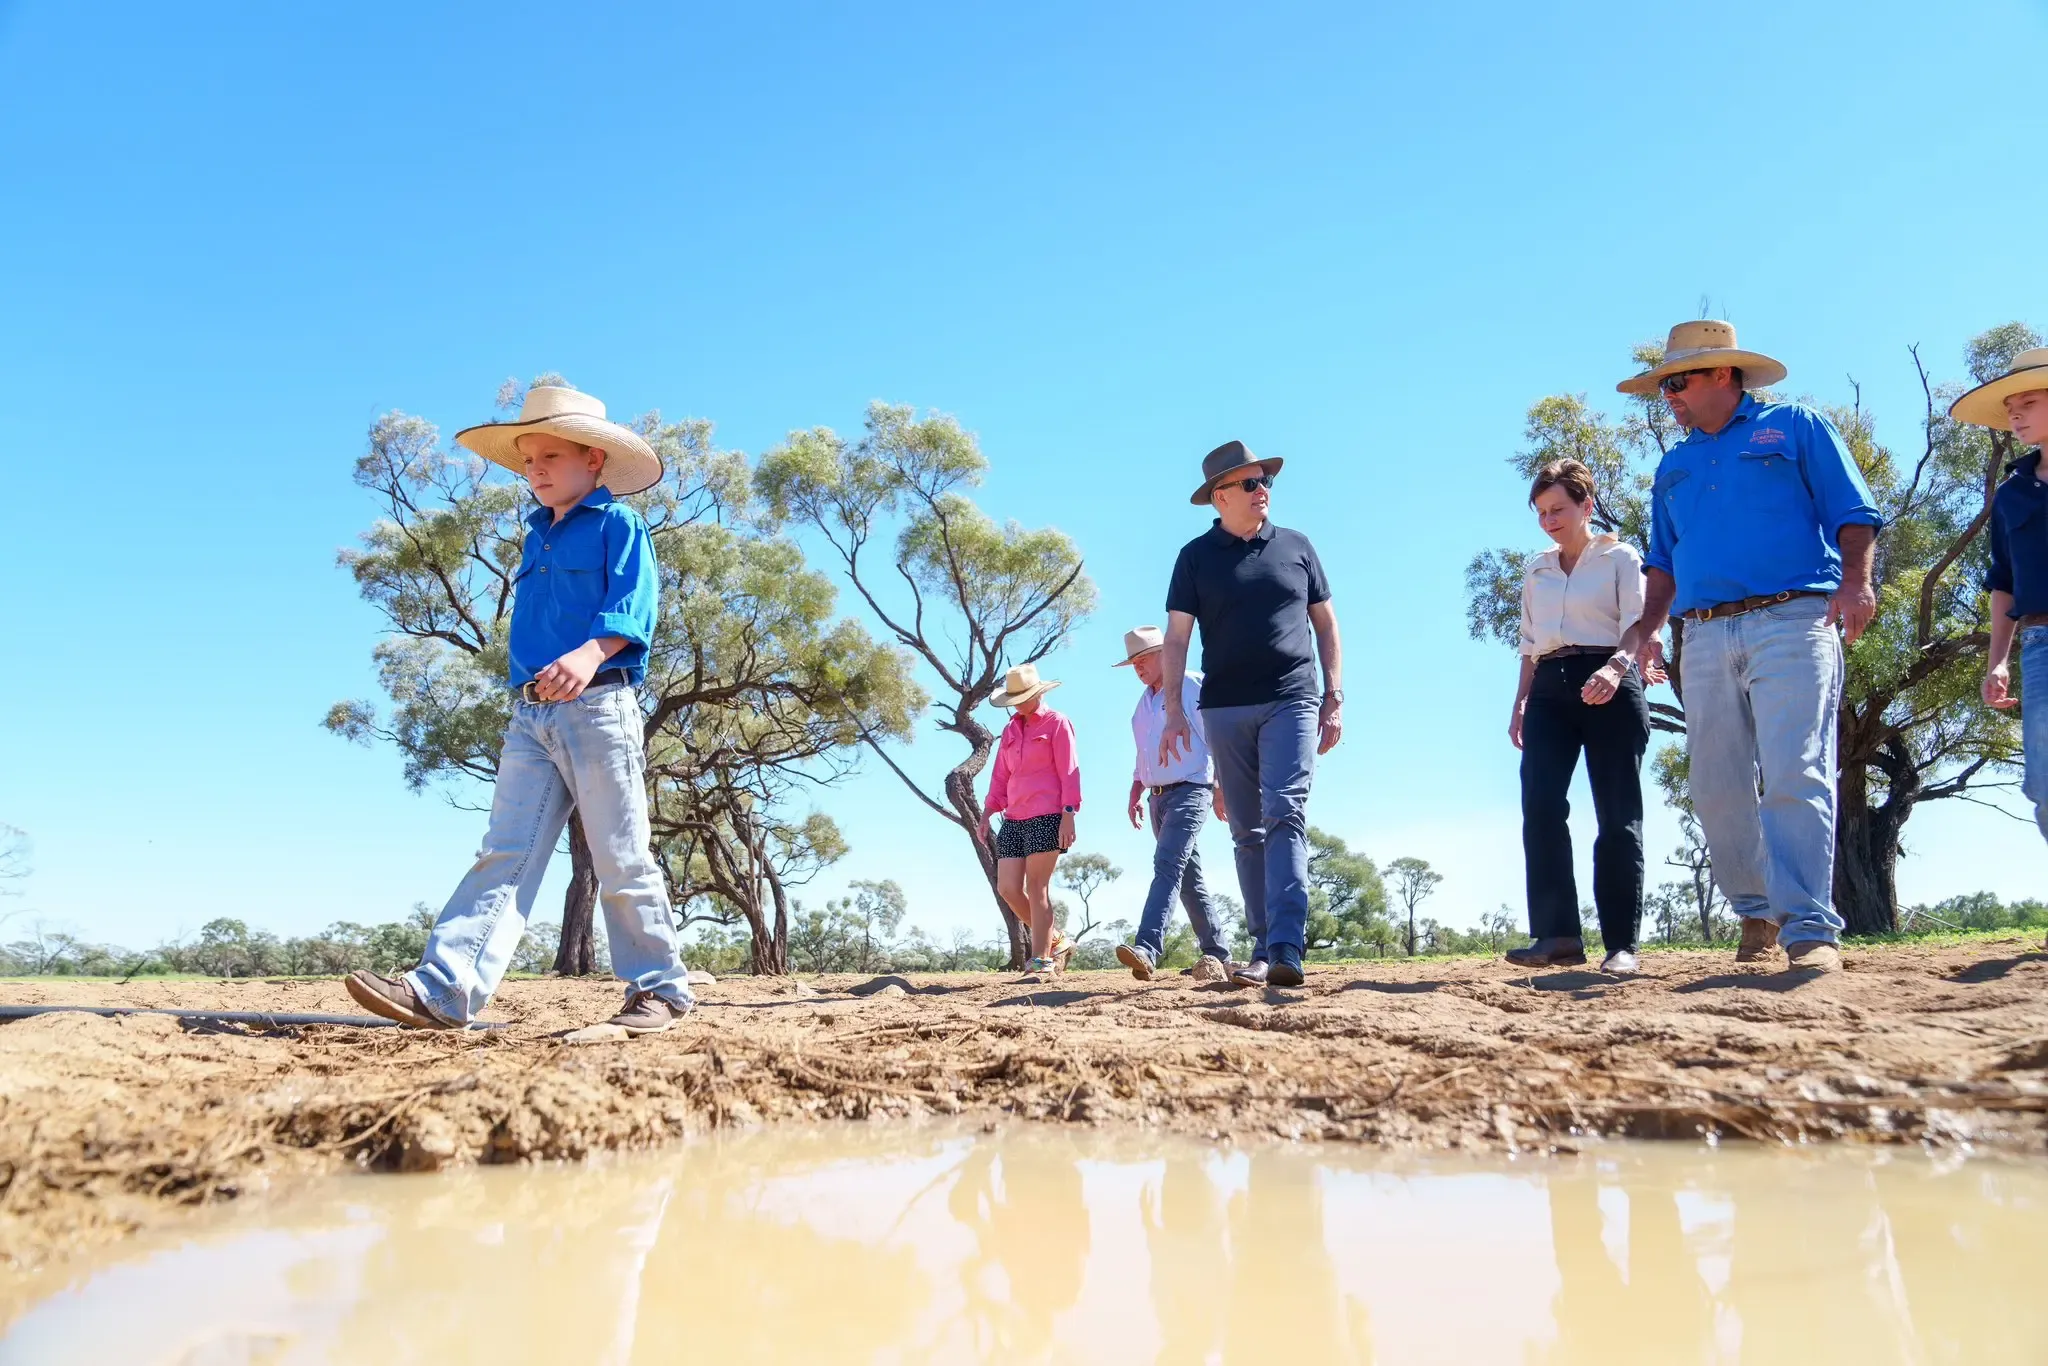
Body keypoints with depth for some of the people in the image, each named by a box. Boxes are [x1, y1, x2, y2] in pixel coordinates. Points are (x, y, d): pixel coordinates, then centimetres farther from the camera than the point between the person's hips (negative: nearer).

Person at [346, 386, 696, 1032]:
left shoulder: (618, 524, 1)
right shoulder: (537, 537, 23)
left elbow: (633, 602, -14)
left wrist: (590, 653, -31)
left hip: (598, 706, -7)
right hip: (530, 715, 7)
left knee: (621, 860, -2)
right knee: (505, 854, -2)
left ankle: (660, 988, 9)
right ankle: (443, 989, -9)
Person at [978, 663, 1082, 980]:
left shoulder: (1056, 723, 2)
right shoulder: (1010, 731, 20)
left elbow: (1069, 772, -5)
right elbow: (1000, 777, 20)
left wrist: (1069, 815, -13)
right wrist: (988, 812, 9)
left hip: (1047, 818, -7)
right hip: (1014, 820, 7)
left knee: (1036, 888, -7)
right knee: (1007, 888, -1)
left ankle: (1041, 961, 0)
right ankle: (1055, 941, 16)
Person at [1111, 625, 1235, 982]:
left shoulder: (1193, 686, -5)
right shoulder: (1144, 702, 19)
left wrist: (1220, 788, -16)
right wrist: (1135, 795, 16)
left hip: (1190, 790, -8)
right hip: (1158, 797, 8)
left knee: (1167, 865, -22)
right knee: (1189, 878, 9)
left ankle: (1147, 949, -34)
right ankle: (1218, 955, 15)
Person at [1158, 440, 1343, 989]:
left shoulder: (1296, 547, 10)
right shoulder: (1197, 556, 6)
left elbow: (1326, 625, 13)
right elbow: (1176, 638, 2)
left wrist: (1334, 697, 5)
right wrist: (1174, 711, -8)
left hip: (1292, 702, -1)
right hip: (1225, 710, 1)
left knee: (1285, 816, -15)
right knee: (1248, 833, 5)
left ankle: (1285, 950, -21)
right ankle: (1264, 949, 12)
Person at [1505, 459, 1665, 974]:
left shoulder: (1619, 557, 6)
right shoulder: (1536, 572, 21)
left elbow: (1637, 623, -7)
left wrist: (1616, 666, -27)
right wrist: (1521, 703, 12)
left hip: (1608, 688, -4)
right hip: (1549, 690, 4)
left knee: (1617, 816, -4)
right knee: (1540, 806, -13)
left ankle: (1622, 942, -2)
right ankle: (1557, 933, -14)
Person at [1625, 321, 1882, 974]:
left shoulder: (1796, 426, 11)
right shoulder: (1673, 466, 24)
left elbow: (1853, 514, 2)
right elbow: (1664, 563, 23)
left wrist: (1856, 579, -15)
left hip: (1790, 623, -5)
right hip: (1705, 639, 5)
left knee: (1794, 776, -15)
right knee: (1717, 789, 2)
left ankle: (1811, 930, -16)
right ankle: (1756, 913, 17)